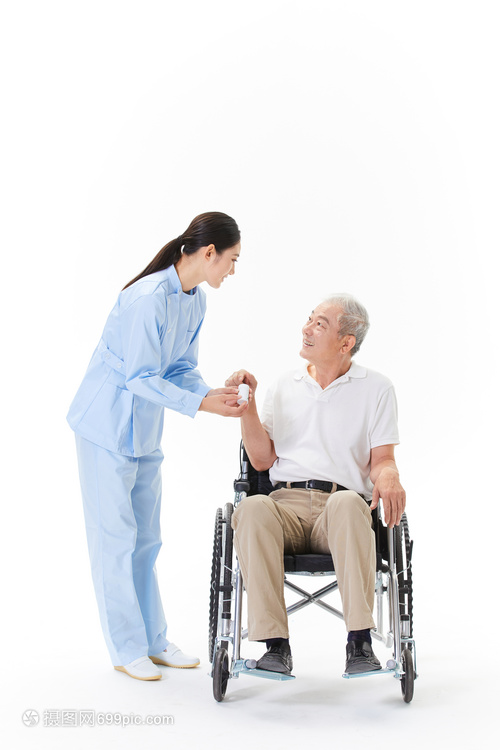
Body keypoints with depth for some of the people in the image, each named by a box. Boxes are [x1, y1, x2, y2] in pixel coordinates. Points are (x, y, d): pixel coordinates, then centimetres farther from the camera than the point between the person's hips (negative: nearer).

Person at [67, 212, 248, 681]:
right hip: (108, 426, -9)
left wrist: (211, 392, -10)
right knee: (115, 536, 1)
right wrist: (201, 405, -27)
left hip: (145, 429, 9)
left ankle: (152, 641, 22)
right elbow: (141, 379, -24)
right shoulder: (148, 298, -24)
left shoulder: (195, 300, 3)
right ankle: (126, 649, 12)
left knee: (146, 537, 13)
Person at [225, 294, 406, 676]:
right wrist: (247, 406, 2)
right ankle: (276, 644, -32)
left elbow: (382, 459, 6)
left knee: (348, 503, -39)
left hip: (341, 505, -2)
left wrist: (388, 476, -17)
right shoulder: (284, 386, 19)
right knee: (251, 509, -34)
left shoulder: (376, 387, 12)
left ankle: (360, 641, -35)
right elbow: (263, 459, 12)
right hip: (286, 504, 2)